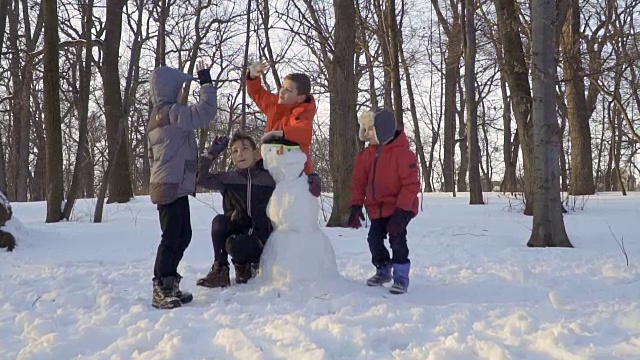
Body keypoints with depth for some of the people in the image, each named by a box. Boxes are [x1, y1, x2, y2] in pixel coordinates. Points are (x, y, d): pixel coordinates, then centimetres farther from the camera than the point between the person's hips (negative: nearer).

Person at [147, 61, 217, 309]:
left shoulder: (156, 117, 19)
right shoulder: (171, 112, -13)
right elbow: (204, 113, -22)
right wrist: (206, 83, -10)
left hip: (169, 186, 11)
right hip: (173, 187, -11)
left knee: (182, 236, 14)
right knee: (172, 238, -8)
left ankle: (167, 285, 21)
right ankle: (161, 289, -2)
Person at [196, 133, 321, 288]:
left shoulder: (270, 178, -3)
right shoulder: (227, 179, 4)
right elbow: (200, 179, -1)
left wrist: (314, 179, -20)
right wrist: (211, 154, -7)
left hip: (261, 235, -3)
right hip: (238, 228, 3)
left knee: (234, 245, -32)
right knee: (219, 221, -27)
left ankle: (244, 267, 5)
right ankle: (220, 270, -11)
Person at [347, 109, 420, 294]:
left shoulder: (402, 152, -18)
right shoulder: (367, 154, 2)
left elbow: (411, 184, -20)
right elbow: (359, 182, 5)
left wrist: (401, 210, -24)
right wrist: (356, 206, -4)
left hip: (400, 208, -6)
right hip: (377, 208, 6)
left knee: (397, 239, -14)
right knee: (374, 239, 4)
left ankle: (401, 276, 1)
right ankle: (383, 270, 27)